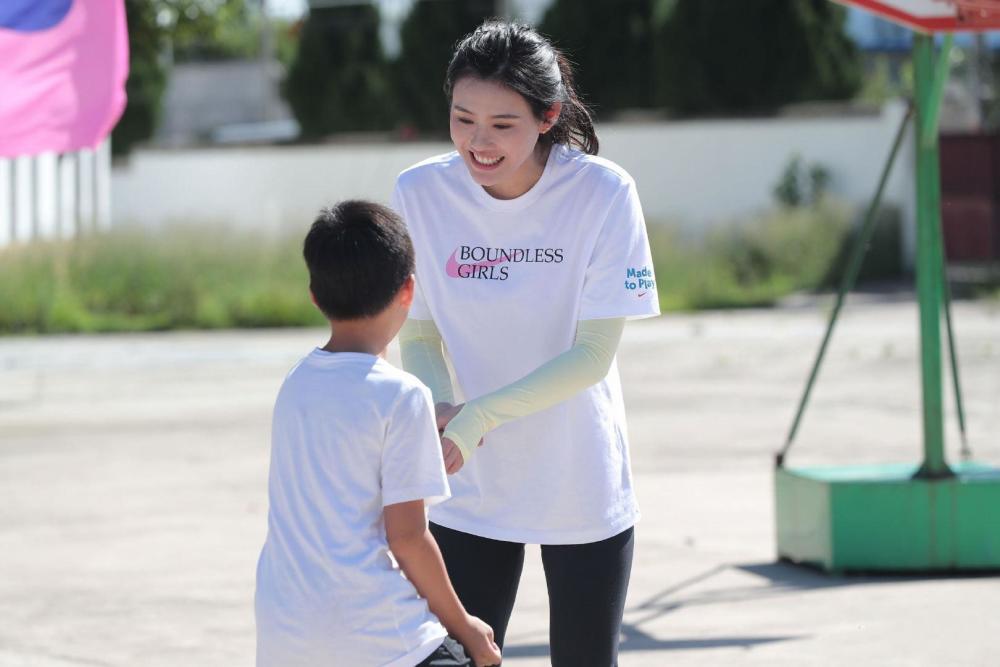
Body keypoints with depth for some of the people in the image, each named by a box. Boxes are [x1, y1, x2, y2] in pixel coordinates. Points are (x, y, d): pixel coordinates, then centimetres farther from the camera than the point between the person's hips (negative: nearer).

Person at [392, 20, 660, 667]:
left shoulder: (603, 193, -17)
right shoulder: (420, 194, -10)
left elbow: (595, 352, -17)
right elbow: (419, 335, 0)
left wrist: (480, 416, -26)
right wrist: (439, 404, -21)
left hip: (581, 487, -2)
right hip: (470, 493, 2)